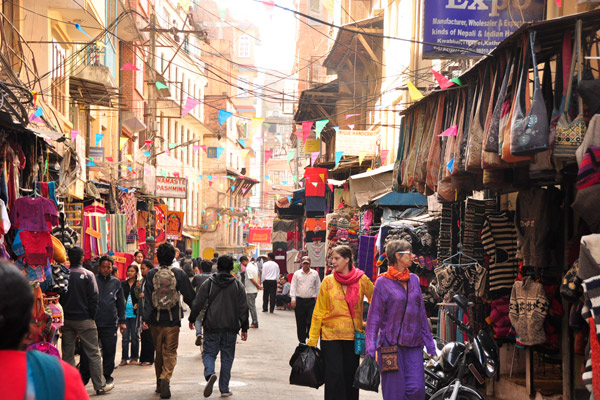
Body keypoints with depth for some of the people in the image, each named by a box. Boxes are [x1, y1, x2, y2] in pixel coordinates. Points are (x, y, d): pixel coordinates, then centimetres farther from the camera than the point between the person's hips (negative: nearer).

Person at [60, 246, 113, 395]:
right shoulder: (88, 275, -9)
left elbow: (59, 297, 1)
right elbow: (94, 298, -10)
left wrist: (63, 315, 10)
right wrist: (92, 316, 1)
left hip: (66, 320, 3)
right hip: (84, 320, -3)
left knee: (67, 354, 9)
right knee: (93, 353, 4)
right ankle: (100, 385, 7)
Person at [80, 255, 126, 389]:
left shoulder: (116, 282, 11)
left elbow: (121, 303, 16)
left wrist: (122, 321, 12)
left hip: (110, 324, 2)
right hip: (92, 322, -2)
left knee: (109, 351, 5)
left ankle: (108, 375, 19)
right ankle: (84, 377, 11)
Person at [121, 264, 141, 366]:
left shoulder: (139, 284, -1)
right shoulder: (123, 284, 9)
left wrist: (137, 304, -18)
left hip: (134, 313, -2)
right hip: (125, 313, 3)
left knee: (134, 336, 4)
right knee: (125, 336, 3)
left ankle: (134, 358, 12)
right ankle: (124, 358, 7)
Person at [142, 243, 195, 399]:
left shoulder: (151, 274, -2)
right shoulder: (179, 273, -4)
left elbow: (147, 298, -7)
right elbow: (189, 296, 2)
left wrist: (146, 319, -7)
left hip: (156, 320, 2)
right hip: (173, 320, -2)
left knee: (159, 352, 15)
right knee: (171, 352, 3)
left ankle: (160, 384, 23)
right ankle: (165, 378, -20)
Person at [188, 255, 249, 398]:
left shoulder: (208, 283, -1)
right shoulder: (238, 285, 2)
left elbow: (197, 303, -1)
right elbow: (243, 309, 3)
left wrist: (192, 319, 13)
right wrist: (244, 328, 8)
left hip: (212, 327, -1)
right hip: (231, 328, 1)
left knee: (209, 353, 8)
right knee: (227, 357, 9)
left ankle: (210, 373, -22)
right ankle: (224, 389, 11)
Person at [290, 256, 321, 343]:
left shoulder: (315, 274, 8)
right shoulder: (297, 273, 7)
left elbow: (318, 287, 12)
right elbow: (293, 287, 5)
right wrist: (293, 299, -4)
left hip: (311, 301, -1)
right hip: (299, 301, 1)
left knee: (311, 320, -11)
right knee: (300, 323, 4)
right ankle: (302, 341, 13)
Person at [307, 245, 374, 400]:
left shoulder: (361, 280, -1)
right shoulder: (328, 281, 0)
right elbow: (319, 311, 2)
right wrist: (312, 339, 0)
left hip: (353, 335, 1)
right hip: (331, 334, -1)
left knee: (351, 374, 7)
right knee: (334, 375, -6)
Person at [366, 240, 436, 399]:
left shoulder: (414, 280, 13)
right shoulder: (383, 282, -2)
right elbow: (374, 318, -3)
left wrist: (430, 346, 15)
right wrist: (370, 350, -10)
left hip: (413, 345, 4)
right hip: (390, 344, -4)